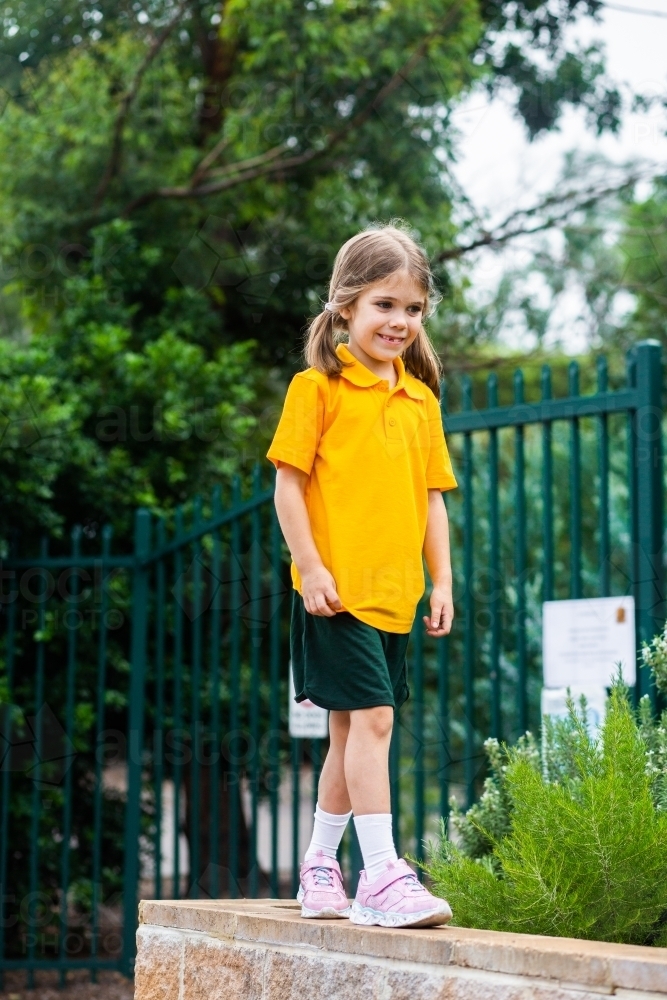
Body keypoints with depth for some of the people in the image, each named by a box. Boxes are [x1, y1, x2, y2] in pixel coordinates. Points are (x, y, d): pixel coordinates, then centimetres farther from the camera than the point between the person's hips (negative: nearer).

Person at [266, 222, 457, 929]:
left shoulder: (420, 398, 13)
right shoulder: (318, 387, -4)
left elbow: (431, 496, 15)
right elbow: (288, 484, -7)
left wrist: (442, 580, 9)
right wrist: (310, 567, -13)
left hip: (394, 593, 6)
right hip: (336, 590, -6)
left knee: (352, 731, 13)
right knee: (371, 718, -14)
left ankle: (320, 870, 24)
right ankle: (382, 877, -13)